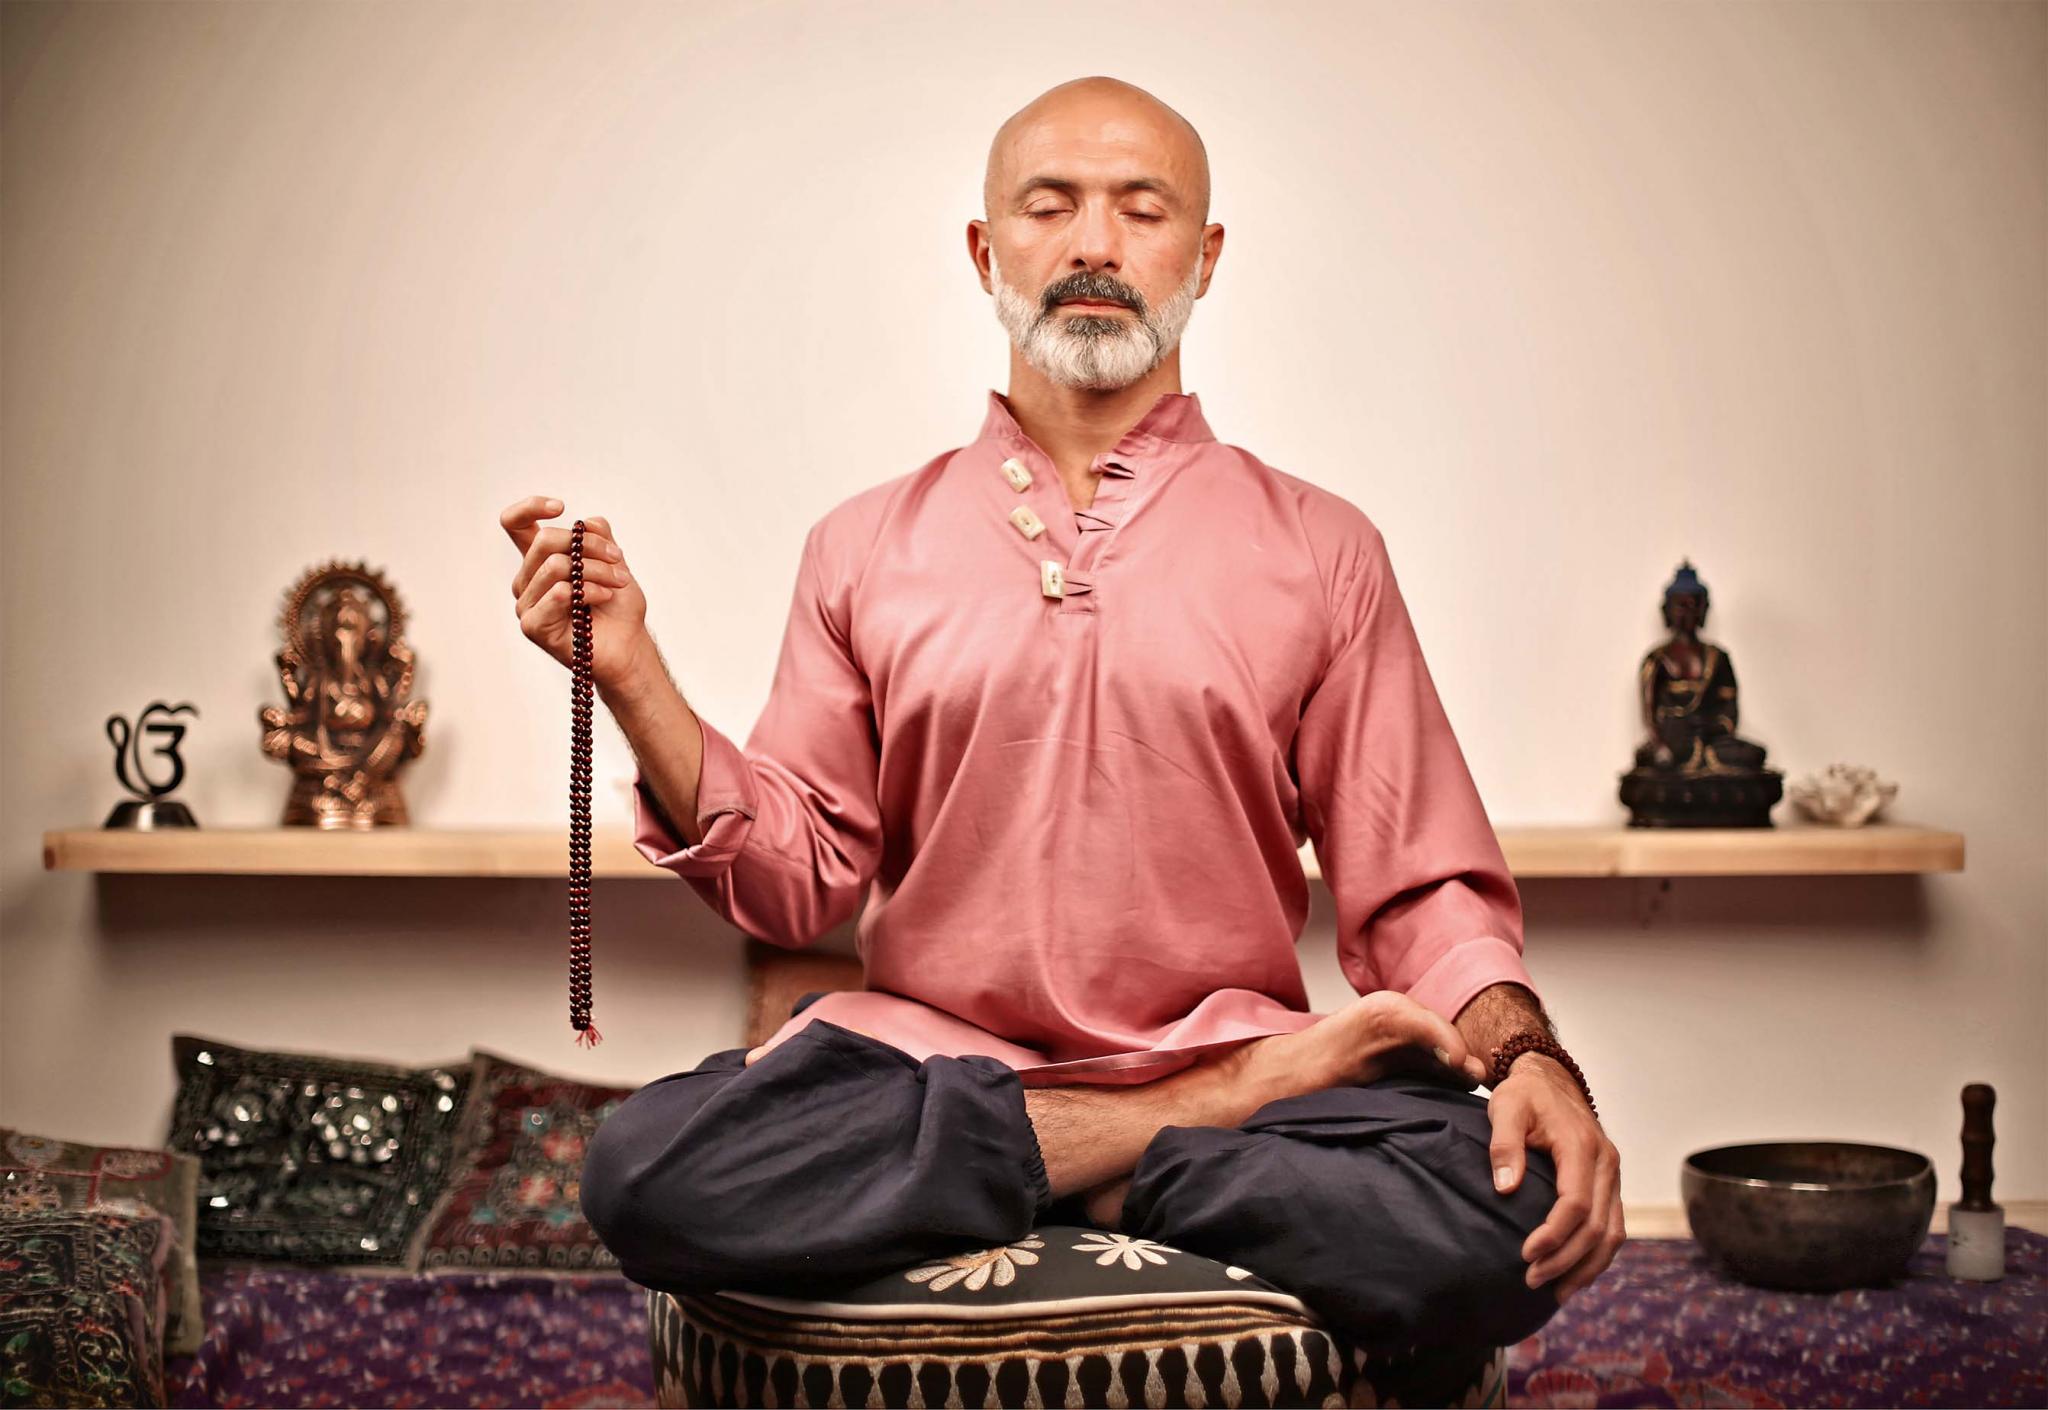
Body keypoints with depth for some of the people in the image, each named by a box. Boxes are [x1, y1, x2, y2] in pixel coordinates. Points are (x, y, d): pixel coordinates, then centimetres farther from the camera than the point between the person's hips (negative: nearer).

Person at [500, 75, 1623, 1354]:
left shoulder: (1319, 550, 8)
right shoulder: (867, 548, 11)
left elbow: (1420, 889, 5)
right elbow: (795, 882, 8)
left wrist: (1527, 1054, -15)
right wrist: (631, 673, -6)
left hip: (1229, 1046, -1)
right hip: (924, 1058, 2)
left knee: (1508, 1221, -31)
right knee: (646, 1173, -29)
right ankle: (1222, 1120, -17)